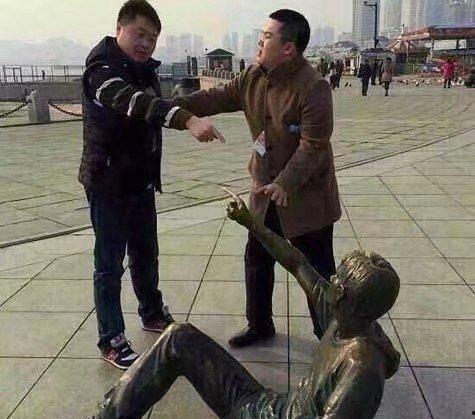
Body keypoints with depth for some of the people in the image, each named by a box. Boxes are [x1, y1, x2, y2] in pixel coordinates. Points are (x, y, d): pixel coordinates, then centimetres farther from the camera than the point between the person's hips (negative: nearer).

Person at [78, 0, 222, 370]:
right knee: (110, 264, 2)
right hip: (108, 183, -8)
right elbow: (135, 103, -40)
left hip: (141, 181, 8)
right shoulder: (102, 69, -20)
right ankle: (111, 342, 15)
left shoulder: (146, 69, 7)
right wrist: (189, 120, -55)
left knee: (146, 255, 20)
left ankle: (152, 314, 39)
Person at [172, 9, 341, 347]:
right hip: (266, 192, 8)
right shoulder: (254, 76, 1)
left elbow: (313, 146, -25)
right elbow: (221, 98, 12)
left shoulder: (314, 88, -22)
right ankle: (260, 325, 37)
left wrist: (284, 184, -33)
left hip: (306, 196, -7)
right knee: (257, 258, 17)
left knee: (317, 272, 4)